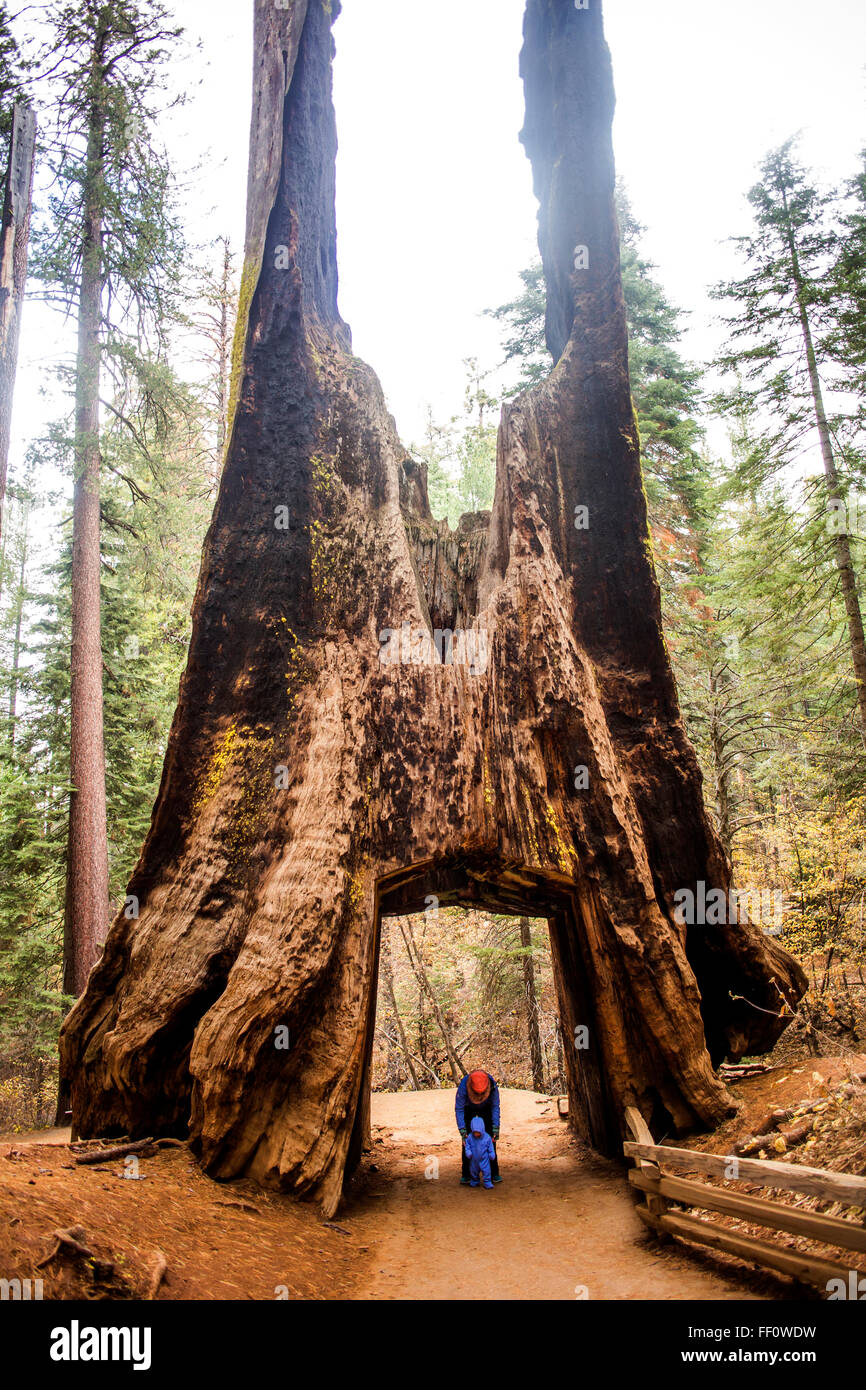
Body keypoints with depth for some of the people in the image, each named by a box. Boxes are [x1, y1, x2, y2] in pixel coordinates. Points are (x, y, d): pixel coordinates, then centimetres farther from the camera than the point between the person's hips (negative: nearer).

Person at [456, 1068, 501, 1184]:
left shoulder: (492, 1086, -34)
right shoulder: (463, 1087, -38)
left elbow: (495, 1107, -19)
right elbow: (459, 1109, -27)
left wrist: (496, 1127, -24)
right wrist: (462, 1130, -32)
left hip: (486, 1110, 1)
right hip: (468, 1110, -1)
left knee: (490, 1140, -9)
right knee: (466, 1141, -10)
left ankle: (494, 1173, -1)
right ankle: (466, 1174, -1)